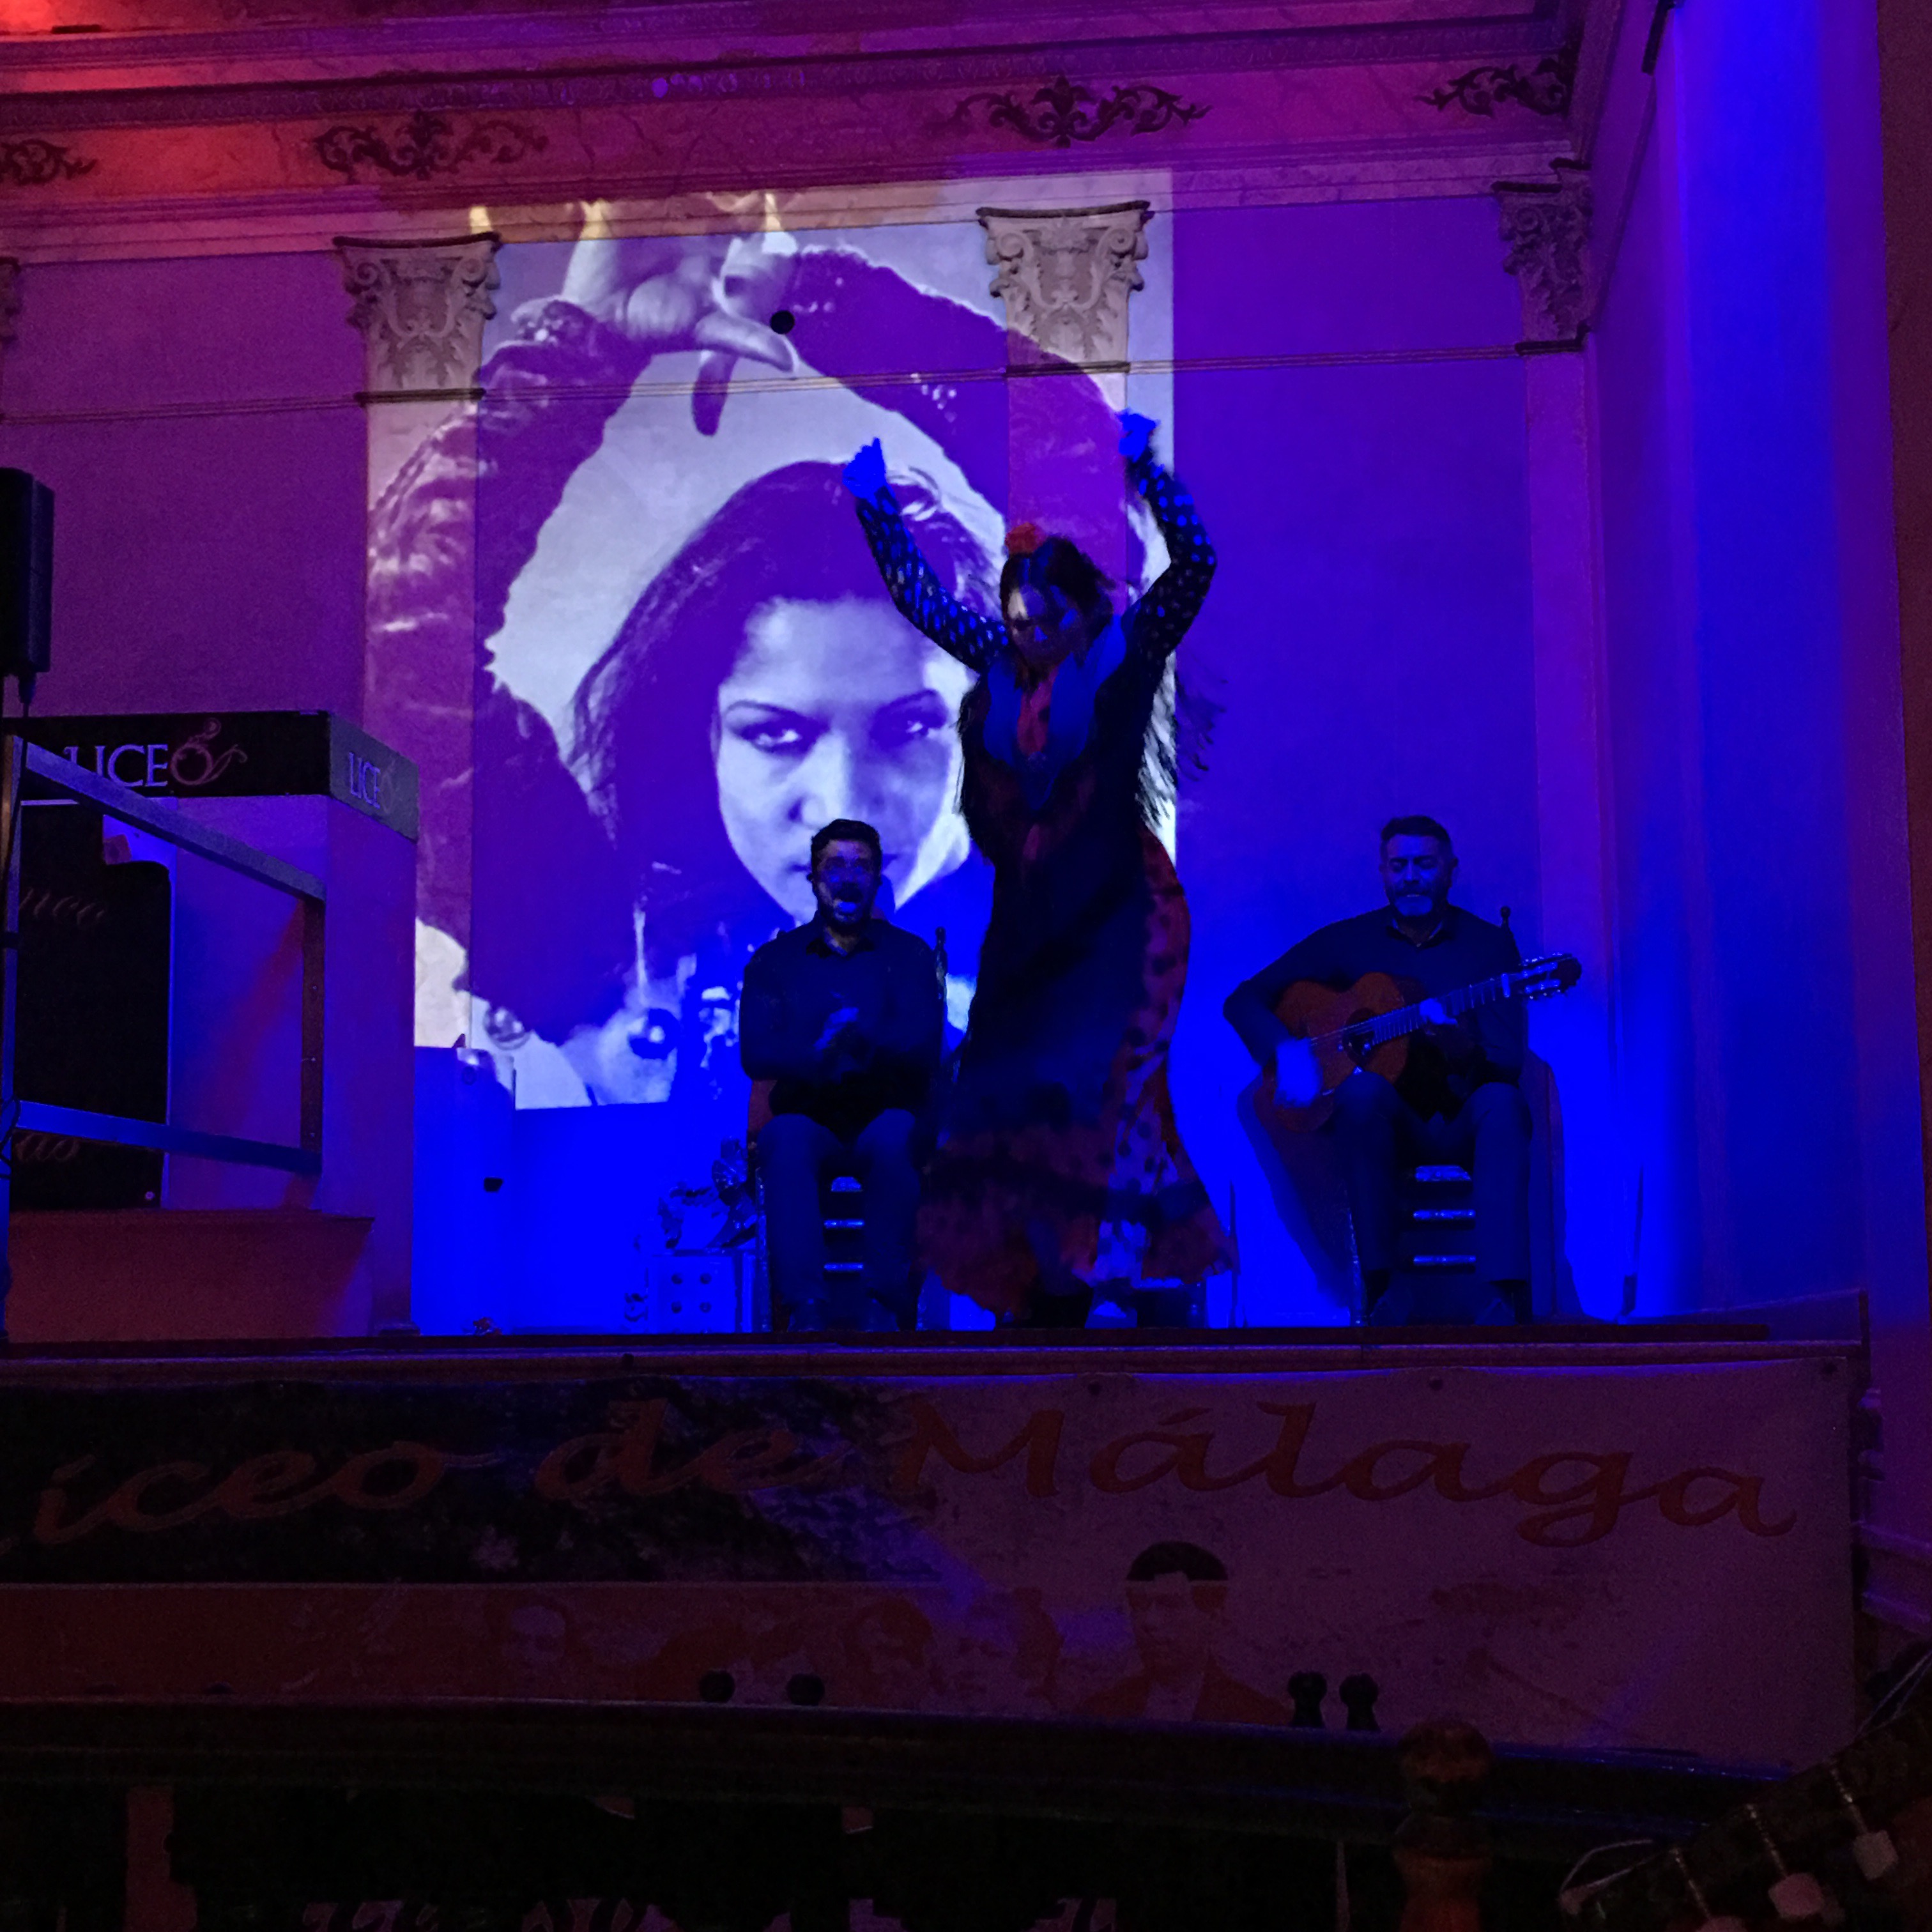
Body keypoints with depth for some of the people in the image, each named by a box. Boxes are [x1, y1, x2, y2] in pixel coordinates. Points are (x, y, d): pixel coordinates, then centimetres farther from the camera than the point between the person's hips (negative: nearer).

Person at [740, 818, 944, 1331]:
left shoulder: (910, 955, 11)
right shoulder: (774, 960, 13)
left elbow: (924, 1048, -4)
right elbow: (756, 1054, -2)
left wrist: (859, 1037, -24)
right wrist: (817, 1054, -23)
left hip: (885, 1119, 0)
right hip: (810, 1118, 1)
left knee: (894, 1136, -36)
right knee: (786, 1138, -35)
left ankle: (888, 1303, -39)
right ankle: (806, 1310, -45)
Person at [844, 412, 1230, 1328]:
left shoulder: (1124, 653, -3)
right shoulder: (999, 665, 9)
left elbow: (1194, 564, -15)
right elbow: (920, 597, 18)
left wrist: (1144, 468, -22)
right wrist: (875, 503, 15)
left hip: (1118, 909, -5)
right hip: (1028, 912, 6)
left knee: (1108, 1086, -14)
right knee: (1009, 1088, 3)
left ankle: (1159, 1280, -7)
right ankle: (1054, 1290, 12)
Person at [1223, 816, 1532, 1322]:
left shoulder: (1490, 944, 4)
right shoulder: (1347, 940, 7)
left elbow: (1508, 1065, -5)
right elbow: (1243, 1001, 6)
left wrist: (1459, 1048, -28)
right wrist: (1286, 1049, -15)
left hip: (1460, 1126, 0)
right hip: (1384, 1125, 0)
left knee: (1502, 1103, -34)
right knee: (1365, 1087, -34)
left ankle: (1508, 1295, -44)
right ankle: (1379, 1288, -37)